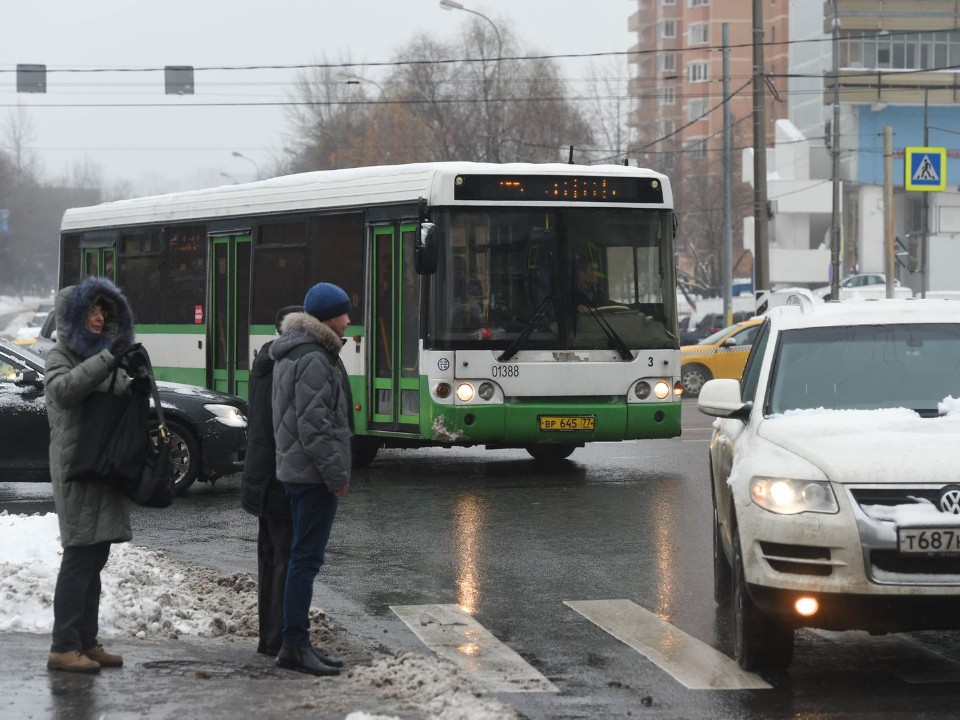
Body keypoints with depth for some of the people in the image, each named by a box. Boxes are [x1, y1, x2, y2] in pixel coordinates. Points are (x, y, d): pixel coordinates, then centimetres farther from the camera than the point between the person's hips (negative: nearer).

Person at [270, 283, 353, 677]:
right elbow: (314, 423, -21)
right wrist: (336, 474, -17)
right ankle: (295, 645, -8)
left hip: (295, 468, 11)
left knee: (303, 557, 13)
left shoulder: (291, 353, 17)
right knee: (306, 557, -9)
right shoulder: (314, 359, -16)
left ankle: (297, 642, 18)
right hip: (313, 473, -11)